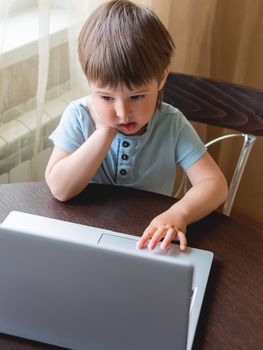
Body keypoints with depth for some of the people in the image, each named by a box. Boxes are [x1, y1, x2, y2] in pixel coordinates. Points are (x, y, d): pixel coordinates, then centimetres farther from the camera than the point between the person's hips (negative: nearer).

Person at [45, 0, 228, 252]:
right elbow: (60, 189, -19)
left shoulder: (172, 125, -11)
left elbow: (214, 184, -15)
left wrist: (179, 214, -35)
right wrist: (104, 132, -23)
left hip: (148, 238, 1)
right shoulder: (79, 116, -11)